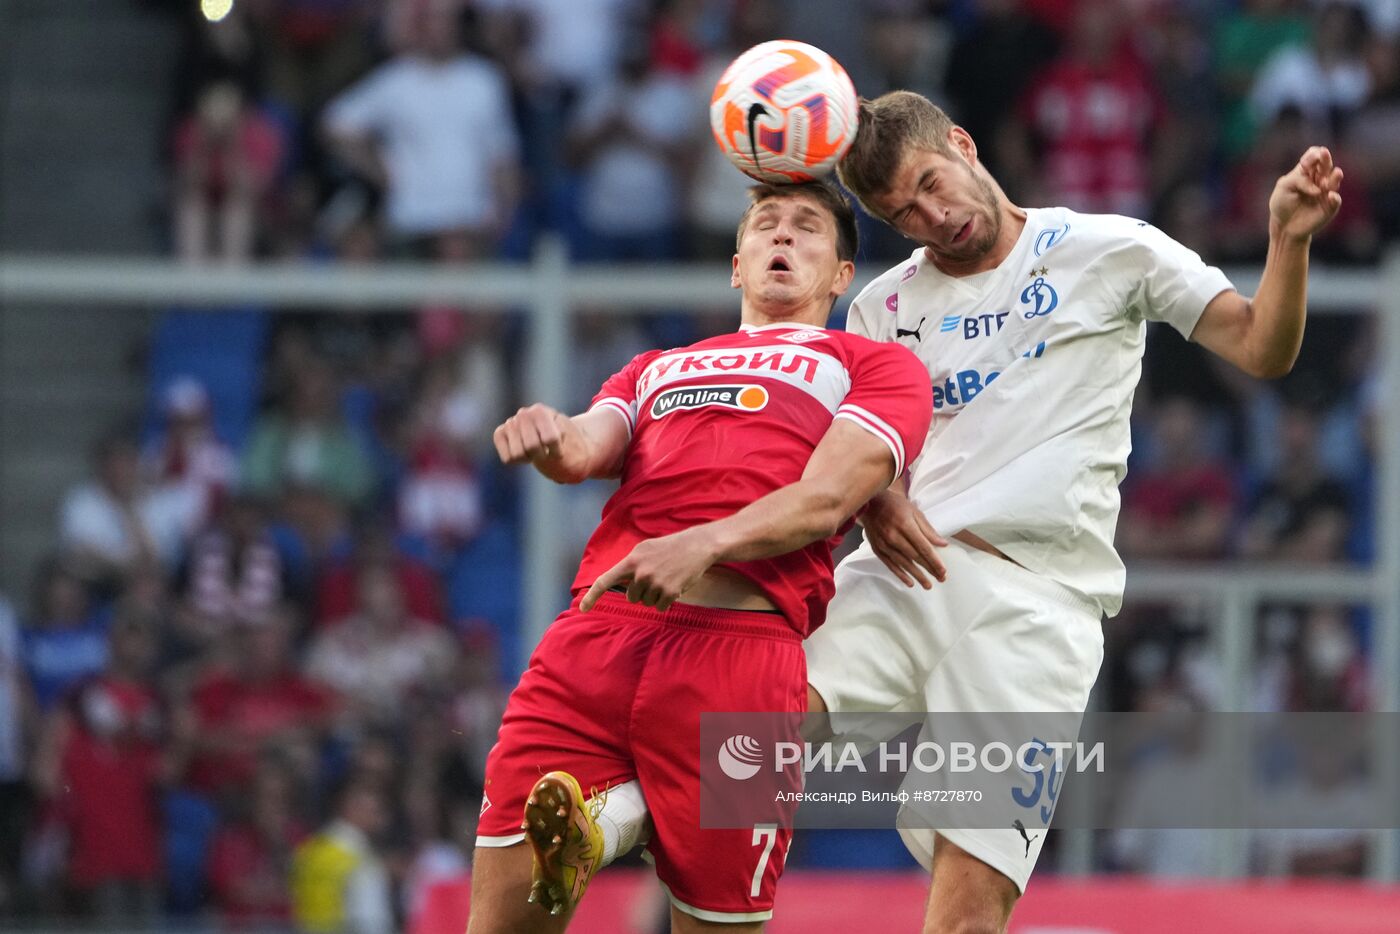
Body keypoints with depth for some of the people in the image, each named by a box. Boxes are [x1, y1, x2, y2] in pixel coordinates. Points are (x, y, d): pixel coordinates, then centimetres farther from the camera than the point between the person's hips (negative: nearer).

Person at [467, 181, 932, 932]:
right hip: (594, 632, 4)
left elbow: (824, 499, 3)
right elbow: (585, 449, 16)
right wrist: (549, 440, -11)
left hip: (739, 639, -3)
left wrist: (704, 544, -16)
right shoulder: (655, 368, 35)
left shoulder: (878, 366, 21)